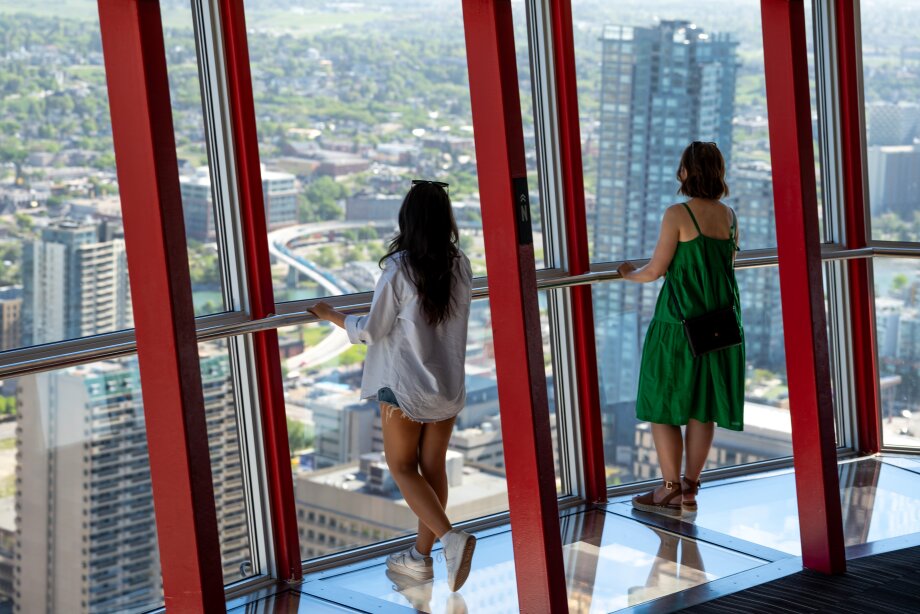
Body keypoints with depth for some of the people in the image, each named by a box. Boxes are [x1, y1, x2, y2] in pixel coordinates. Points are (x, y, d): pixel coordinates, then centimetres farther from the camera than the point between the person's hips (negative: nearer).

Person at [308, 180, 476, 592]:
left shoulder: (400, 268, -17)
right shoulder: (460, 265, -2)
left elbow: (371, 331, -12)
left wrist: (330, 315, 4)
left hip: (406, 385, -5)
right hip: (449, 384, 5)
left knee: (402, 467, 8)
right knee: (433, 467, 14)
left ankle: (450, 537, -11)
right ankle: (421, 557, 23)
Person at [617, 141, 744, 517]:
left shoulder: (678, 215, -14)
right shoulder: (729, 216, 4)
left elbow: (655, 270, -11)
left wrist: (629, 273, 10)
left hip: (678, 323, -6)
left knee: (662, 405, 6)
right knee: (703, 408, 11)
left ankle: (671, 489, 9)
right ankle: (689, 489, 16)